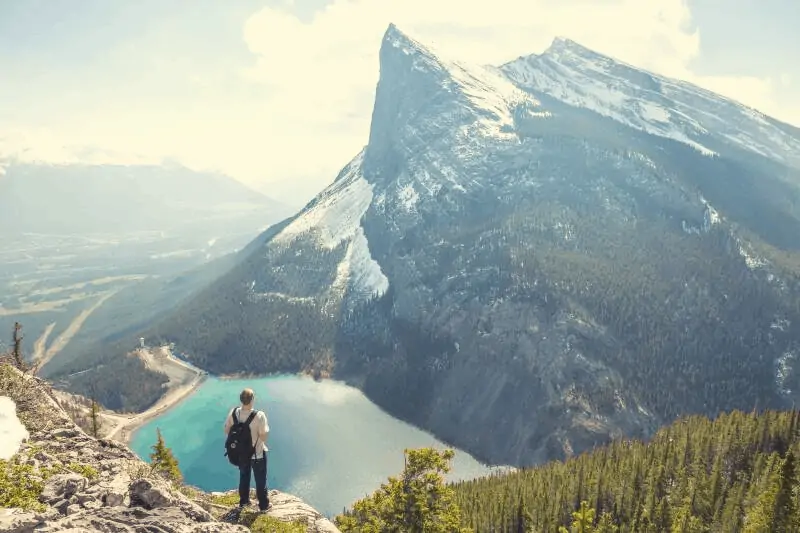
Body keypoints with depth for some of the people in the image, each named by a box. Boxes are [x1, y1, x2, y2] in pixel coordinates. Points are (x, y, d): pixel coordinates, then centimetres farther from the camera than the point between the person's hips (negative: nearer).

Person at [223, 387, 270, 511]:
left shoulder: (233, 412, -15)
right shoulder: (259, 415, -30)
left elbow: (227, 430, -3)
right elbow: (263, 437, -25)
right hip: (257, 453, -4)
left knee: (244, 477, 28)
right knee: (260, 480, 17)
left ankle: (243, 501, 45)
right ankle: (263, 505, 33)